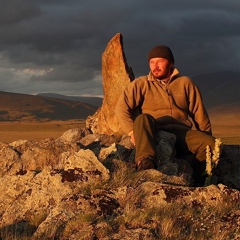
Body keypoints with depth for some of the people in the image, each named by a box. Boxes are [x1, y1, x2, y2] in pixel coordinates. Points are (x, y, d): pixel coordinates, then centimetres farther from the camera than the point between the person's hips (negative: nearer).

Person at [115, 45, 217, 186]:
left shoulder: (185, 83, 20)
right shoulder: (141, 84, 15)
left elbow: (200, 114, 17)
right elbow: (121, 108, 3)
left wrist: (207, 140, 6)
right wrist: (132, 131, -13)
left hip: (181, 132, 1)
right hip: (153, 132, -1)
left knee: (211, 144, -28)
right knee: (142, 118, -35)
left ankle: (196, 183, -15)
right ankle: (146, 162, -57)